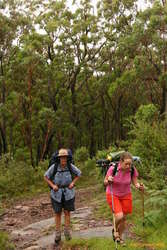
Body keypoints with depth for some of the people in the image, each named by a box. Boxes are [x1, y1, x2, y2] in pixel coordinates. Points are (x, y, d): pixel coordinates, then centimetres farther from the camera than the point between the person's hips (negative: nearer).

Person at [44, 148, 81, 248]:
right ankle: (58, 234, 18)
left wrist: (73, 183, -3)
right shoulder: (54, 167, -15)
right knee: (58, 213, 8)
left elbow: (79, 173, 6)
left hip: (68, 192, 0)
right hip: (57, 193, 0)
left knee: (67, 212, 4)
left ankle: (67, 231, 18)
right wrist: (52, 185, -11)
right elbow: (46, 176, -1)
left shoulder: (70, 166, -11)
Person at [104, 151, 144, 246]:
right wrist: (108, 181, -35)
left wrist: (139, 186, -27)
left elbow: (135, 182, -5)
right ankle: (115, 230, 16)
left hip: (126, 195, 3)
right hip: (113, 195, -3)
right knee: (119, 216, -18)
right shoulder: (113, 169, -25)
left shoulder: (133, 170, -18)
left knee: (124, 218, 10)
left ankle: (120, 236, 37)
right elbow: (105, 183, -12)